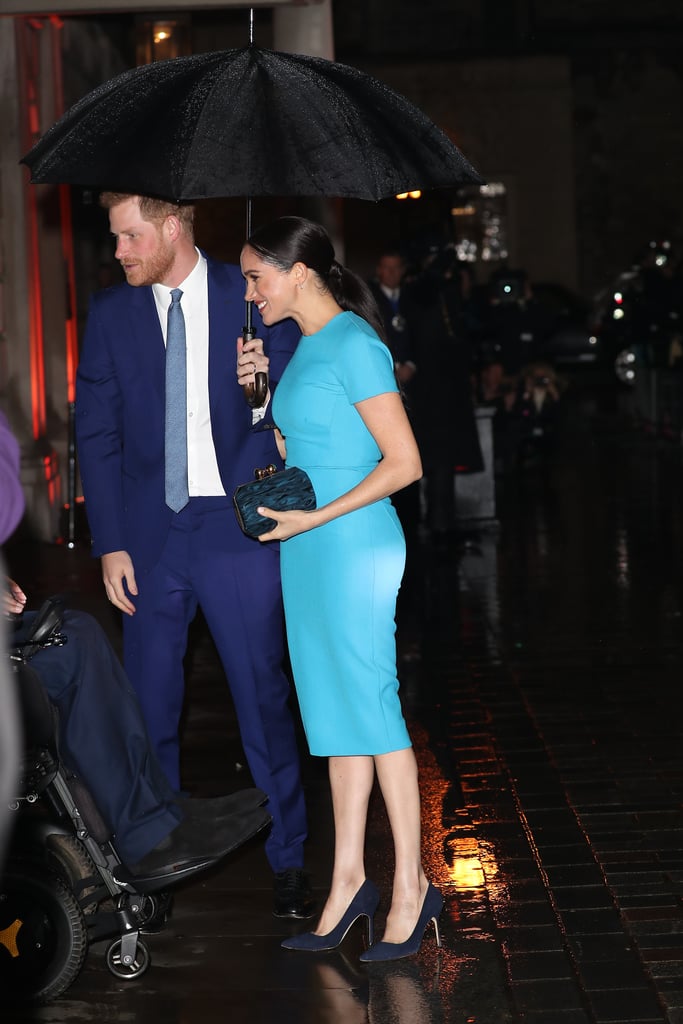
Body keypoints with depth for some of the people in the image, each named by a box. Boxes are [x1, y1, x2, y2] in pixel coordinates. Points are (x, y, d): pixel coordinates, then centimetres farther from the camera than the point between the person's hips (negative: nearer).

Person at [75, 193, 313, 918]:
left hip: (238, 530, -2)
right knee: (149, 705, 8)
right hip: (150, 535, 2)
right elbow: (97, 436, 5)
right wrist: (110, 544, -2)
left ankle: (287, 862, 14)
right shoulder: (109, 314, 5)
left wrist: (269, 380, -18)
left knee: (263, 696, 2)